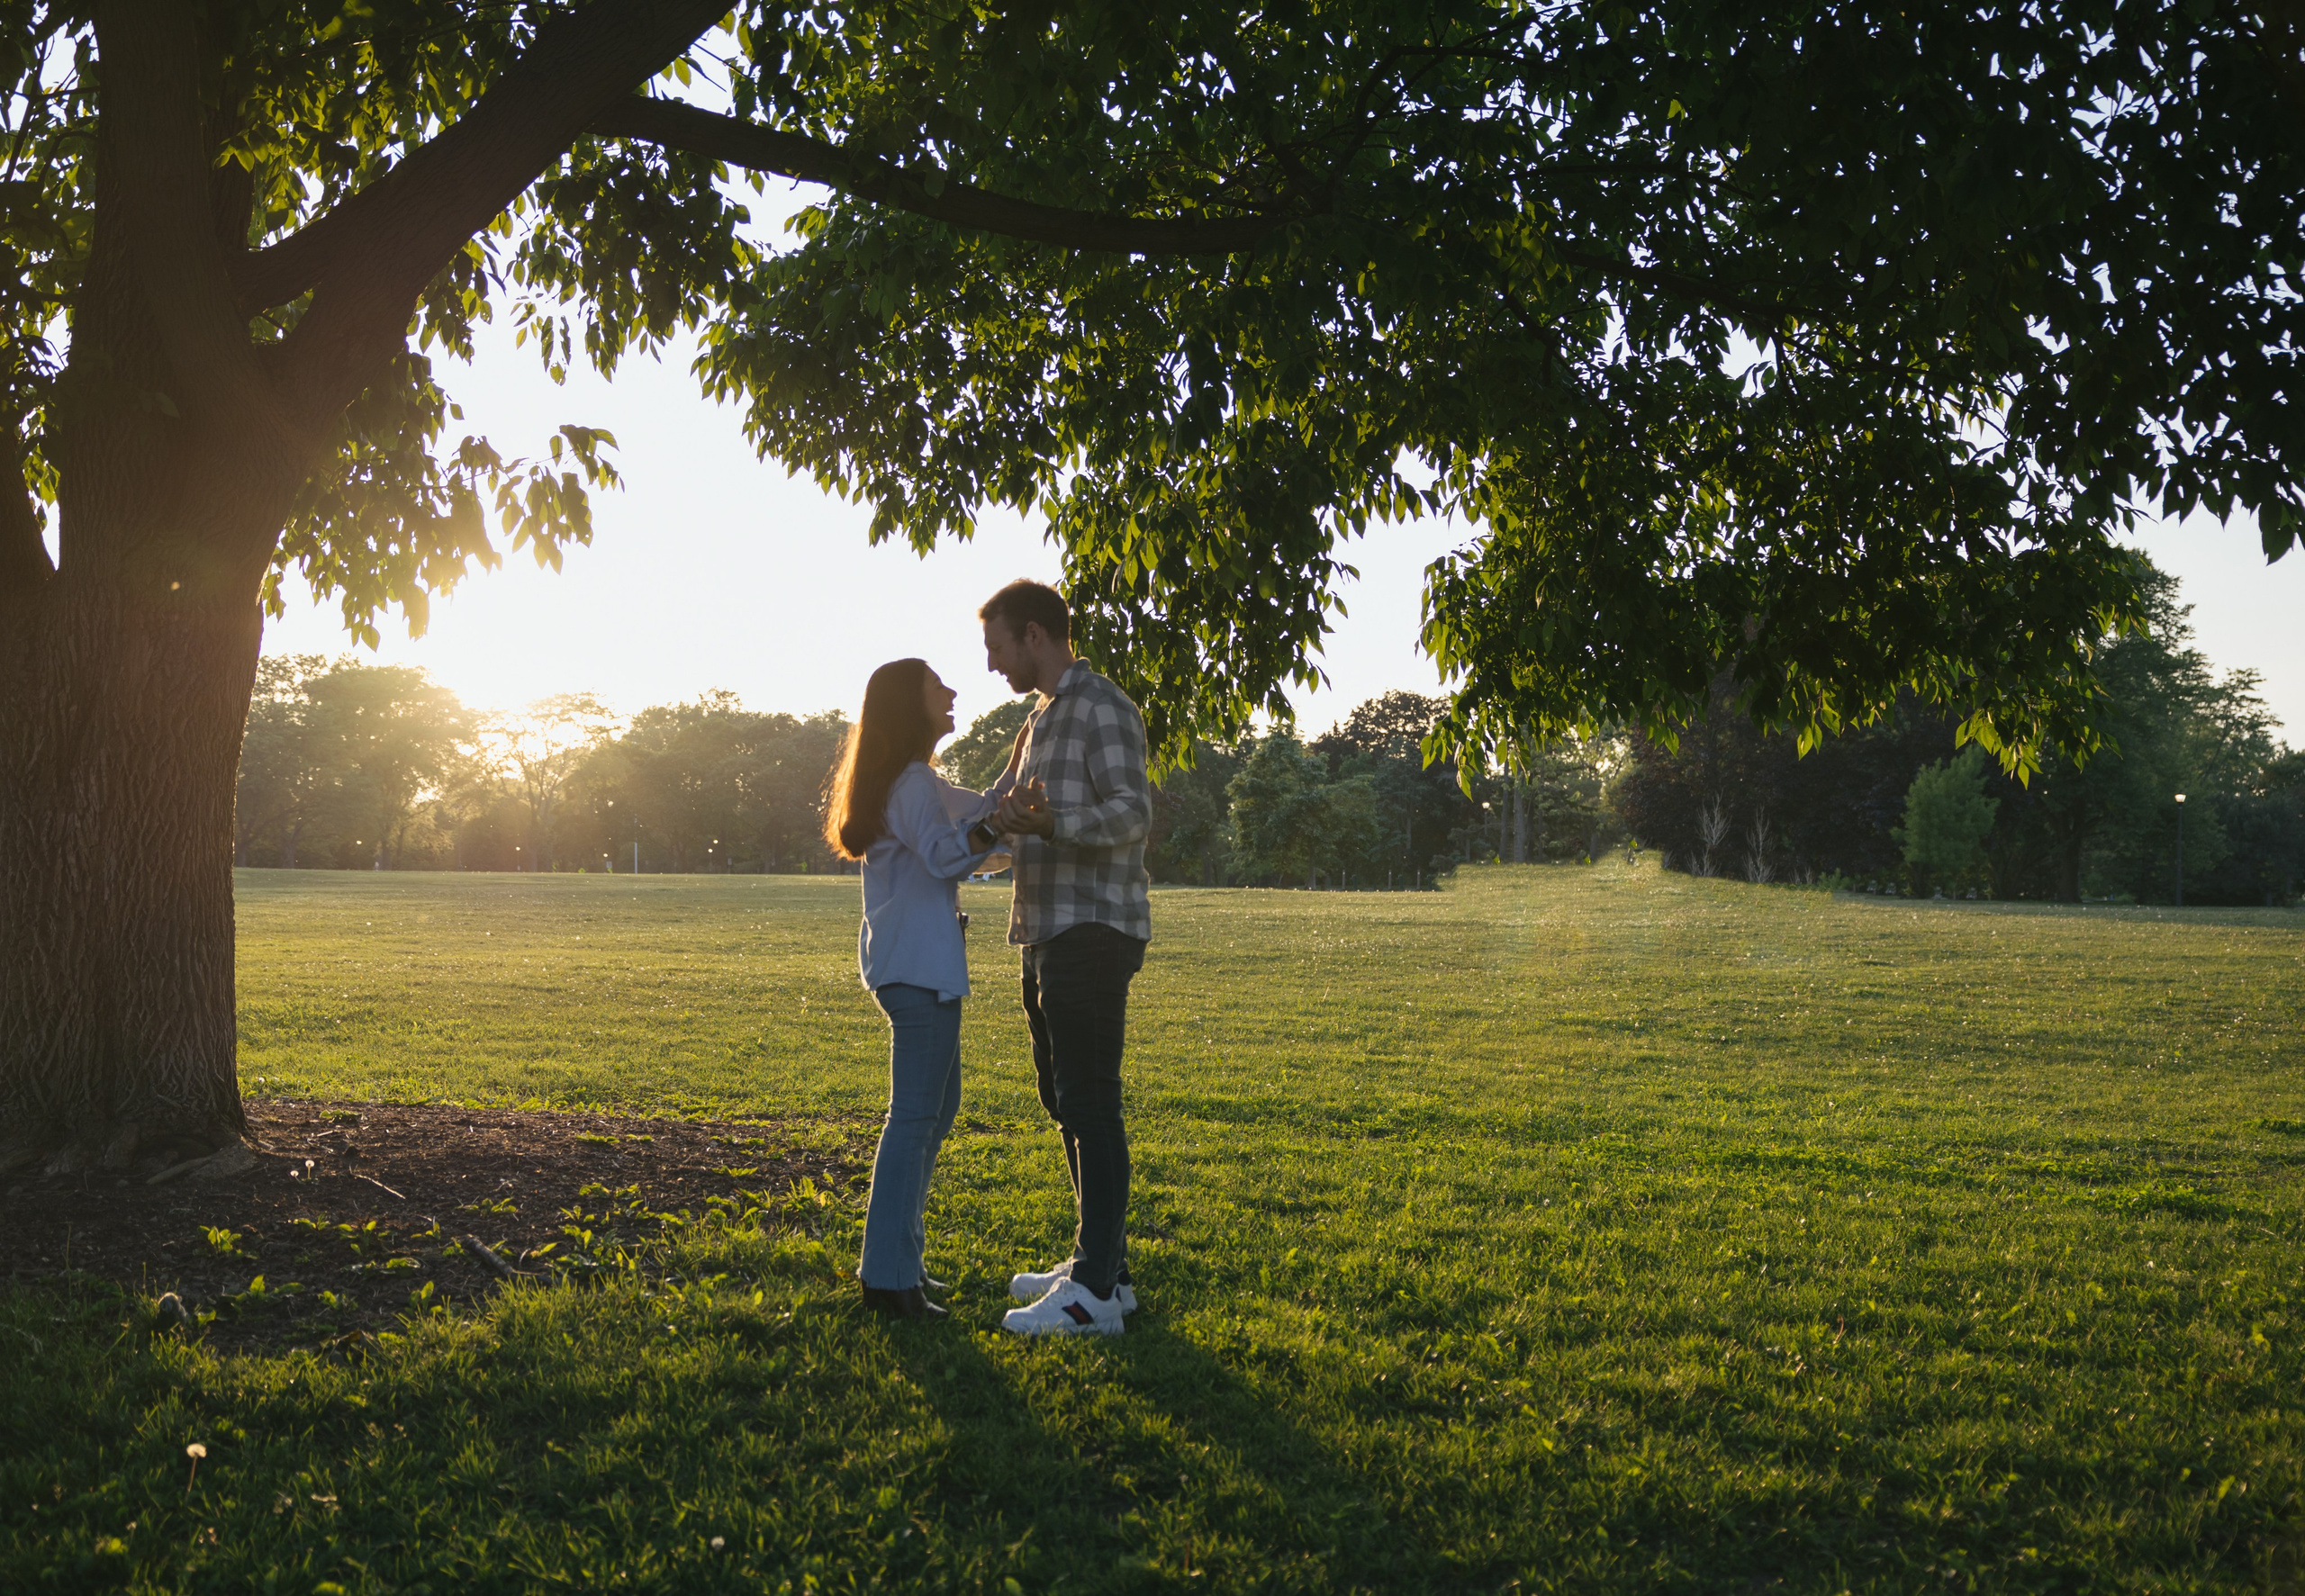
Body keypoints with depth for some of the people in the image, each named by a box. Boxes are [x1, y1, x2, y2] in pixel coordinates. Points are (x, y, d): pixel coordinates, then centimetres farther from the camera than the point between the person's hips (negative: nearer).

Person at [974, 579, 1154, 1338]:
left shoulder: (1102, 708, -10)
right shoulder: (1041, 720, 21)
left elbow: (1132, 812, -21)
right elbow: (998, 812, 25)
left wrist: (1052, 824, -35)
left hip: (1093, 932, -10)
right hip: (1051, 934, 10)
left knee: (1090, 1106, -10)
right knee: (1064, 1101, 13)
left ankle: (1095, 1292, -8)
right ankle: (1104, 1266, 22)